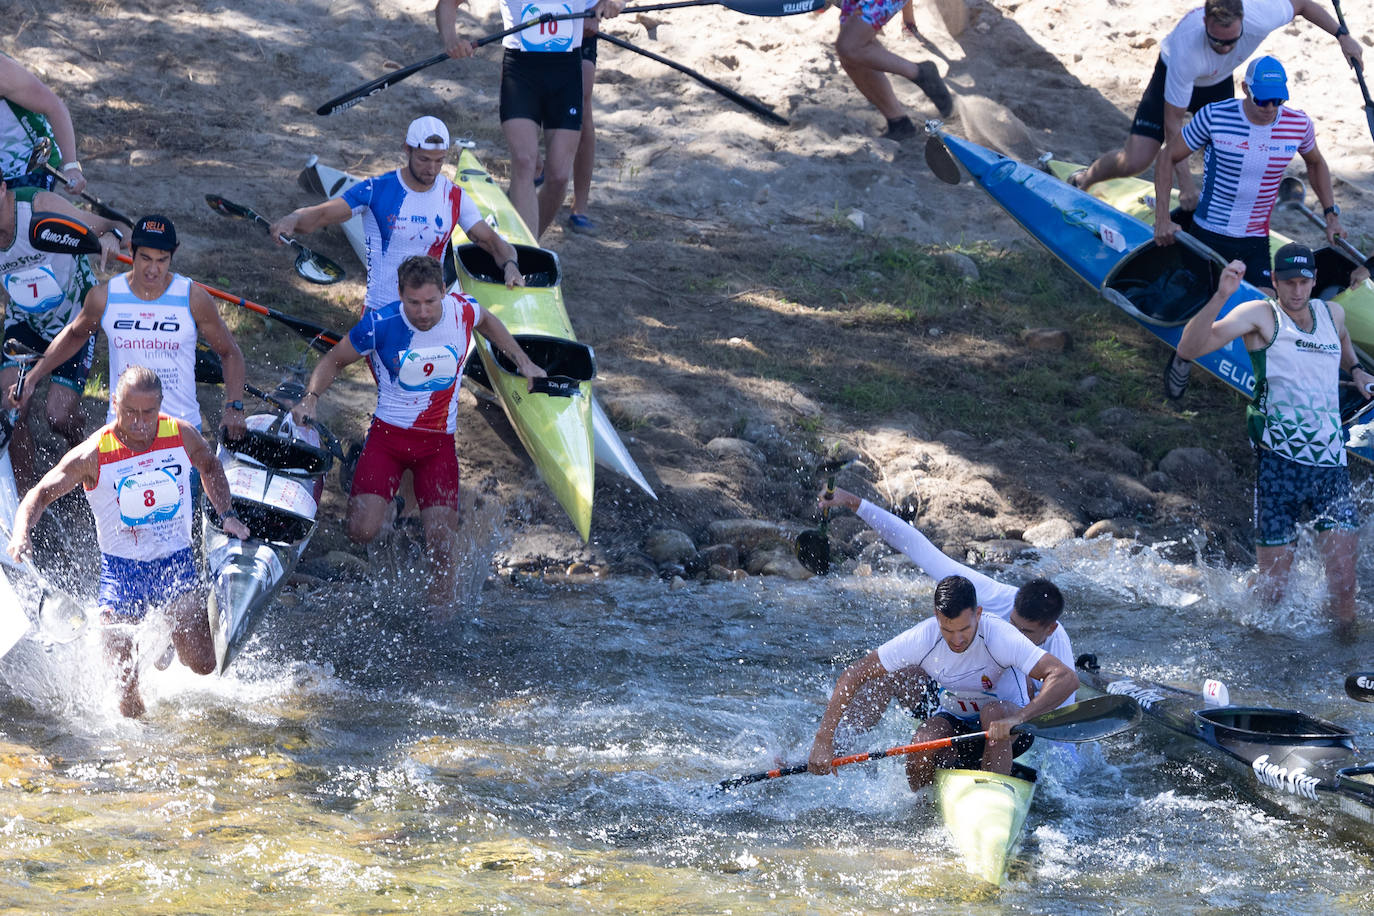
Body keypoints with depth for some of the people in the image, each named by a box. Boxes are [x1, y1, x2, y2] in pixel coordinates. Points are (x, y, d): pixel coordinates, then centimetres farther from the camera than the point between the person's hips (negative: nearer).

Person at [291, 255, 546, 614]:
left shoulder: (462, 311, -8)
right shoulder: (380, 324, -15)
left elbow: (487, 321, 19)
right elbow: (334, 360, 1)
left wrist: (523, 361, 17)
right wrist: (310, 398, -14)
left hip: (439, 443, 1)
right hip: (388, 434, -1)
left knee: (440, 545, -9)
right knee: (362, 532, -15)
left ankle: (438, 618, 7)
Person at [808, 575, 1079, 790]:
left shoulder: (1000, 638, -28)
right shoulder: (921, 640, -20)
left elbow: (1066, 678, -37)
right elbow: (853, 676, -15)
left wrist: (1017, 719, -51)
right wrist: (824, 741, -21)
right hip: (953, 723, 2)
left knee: (993, 712, -36)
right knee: (922, 746, -30)